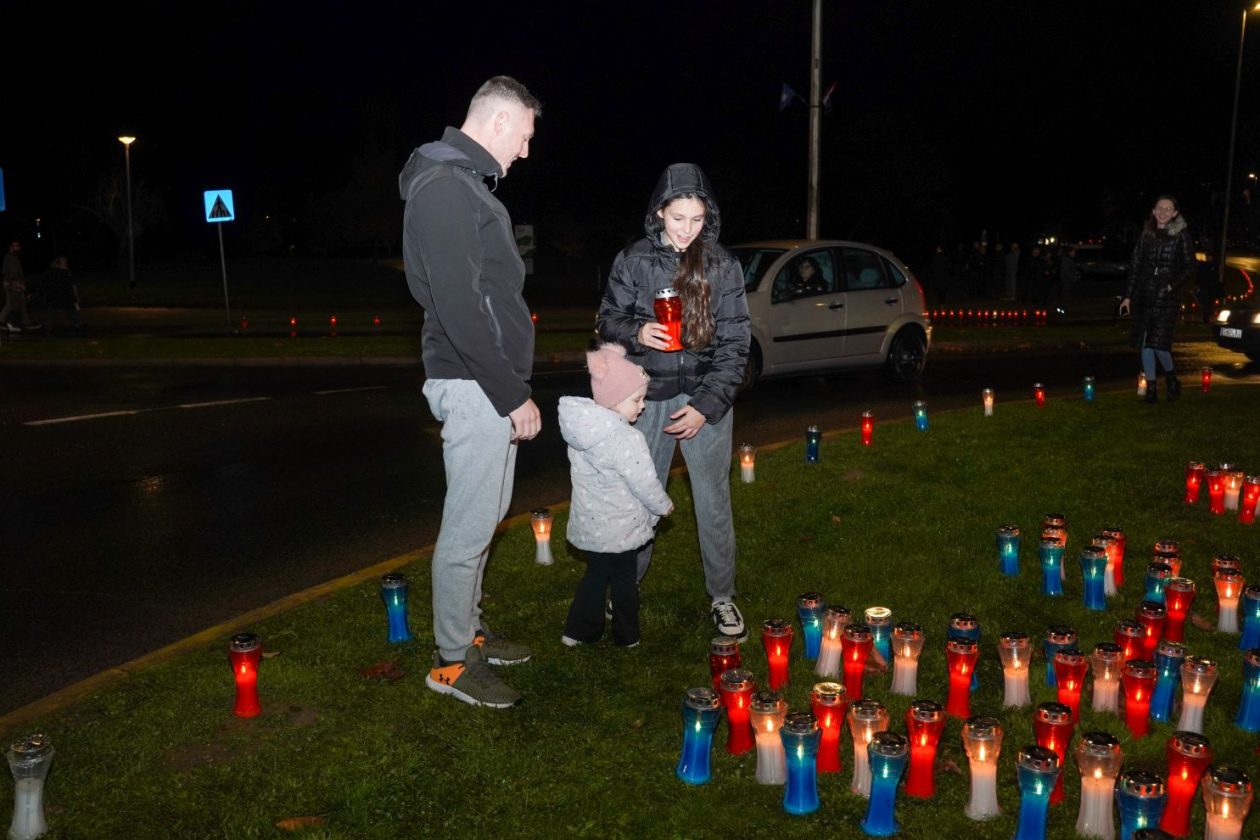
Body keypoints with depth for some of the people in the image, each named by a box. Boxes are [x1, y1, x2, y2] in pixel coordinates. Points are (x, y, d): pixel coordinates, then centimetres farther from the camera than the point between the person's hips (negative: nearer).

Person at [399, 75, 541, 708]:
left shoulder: (463, 183, 17)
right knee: (468, 528, -1)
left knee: (483, 515, 18)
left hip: (490, 383, 11)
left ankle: (468, 630, 33)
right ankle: (451, 661, 13)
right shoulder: (444, 188, -17)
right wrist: (513, 395, -19)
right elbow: (459, 309, -23)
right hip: (473, 386, -11)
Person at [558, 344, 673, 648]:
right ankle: (626, 637, 27)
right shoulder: (626, 439, -26)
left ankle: (578, 631, 27)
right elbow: (645, 484, -21)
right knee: (623, 581, 12)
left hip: (588, 524, 7)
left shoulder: (582, 426, -2)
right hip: (619, 528, -6)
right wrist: (664, 506, -1)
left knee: (595, 574, 22)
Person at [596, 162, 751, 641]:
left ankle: (722, 596, 20)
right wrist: (636, 332, -15)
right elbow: (607, 319, 9)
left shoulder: (722, 265, -1)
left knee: (713, 501, 4)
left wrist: (707, 405, -10)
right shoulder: (634, 260, 0)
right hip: (649, 397, 1)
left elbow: (734, 343, -1)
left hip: (707, 398, 0)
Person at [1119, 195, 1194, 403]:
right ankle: (1150, 386, 13)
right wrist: (1127, 296, 7)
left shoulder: (1181, 235, -1)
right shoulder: (1146, 234, 8)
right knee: (1144, 342, 3)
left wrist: (1173, 285, -13)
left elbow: (1189, 266, 1)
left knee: (1158, 340, -11)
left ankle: (1171, 376, 16)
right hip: (1144, 294, 4)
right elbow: (1135, 265, 10)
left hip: (1167, 295, -4)